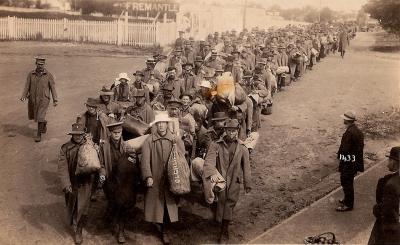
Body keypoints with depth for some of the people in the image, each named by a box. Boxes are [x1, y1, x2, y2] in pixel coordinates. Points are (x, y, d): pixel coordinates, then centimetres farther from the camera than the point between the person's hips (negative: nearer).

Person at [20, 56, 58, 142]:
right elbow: (27, 86, -2)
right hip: (32, 99, 4)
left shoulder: (48, 75, -7)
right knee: (32, 116, 18)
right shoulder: (31, 74, 0)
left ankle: (39, 134, 4)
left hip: (43, 99, -4)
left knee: (40, 117, -10)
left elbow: (53, 87, -5)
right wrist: (23, 96, -16)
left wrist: (55, 100, -10)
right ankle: (44, 123, 47)